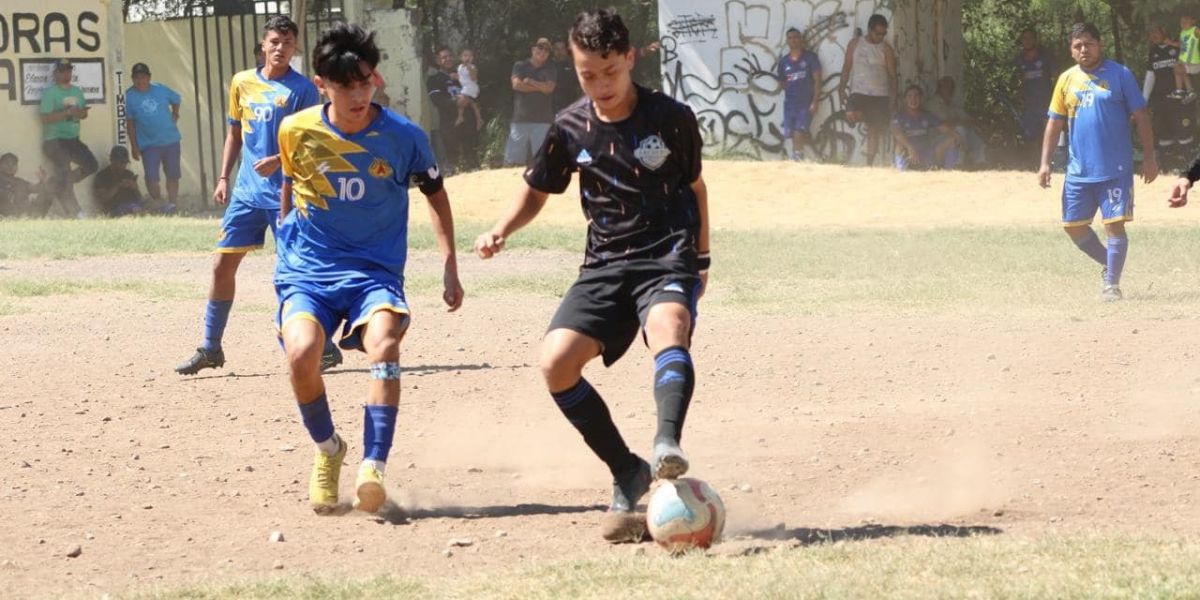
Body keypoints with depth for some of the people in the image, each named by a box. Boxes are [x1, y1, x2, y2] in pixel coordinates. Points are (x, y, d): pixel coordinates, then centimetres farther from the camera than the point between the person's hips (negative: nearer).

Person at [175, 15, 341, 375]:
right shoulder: (242, 83, 11)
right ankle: (210, 349, 14)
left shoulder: (301, 89, -5)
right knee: (223, 264, 4)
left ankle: (326, 348, 3)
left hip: (286, 192, -6)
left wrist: (278, 160, -23)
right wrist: (224, 177, 12)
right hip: (247, 191, 6)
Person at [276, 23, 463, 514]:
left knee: (384, 345, -31)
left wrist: (450, 266, 7)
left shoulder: (403, 137, -7)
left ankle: (373, 469, -29)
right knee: (302, 352, -27)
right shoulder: (298, 131, -5)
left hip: (375, 271, 0)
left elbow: (435, 193, 11)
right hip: (307, 270, 1)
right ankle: (327, 449, 0)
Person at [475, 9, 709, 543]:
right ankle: (627, 476, -2)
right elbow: (536, 191, 18)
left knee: (668, 327, -37)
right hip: (605, 265, 3)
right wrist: (502, 230, -1)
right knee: (556, 362, -17)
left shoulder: (672, 119, -2)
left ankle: (668, 445, -57)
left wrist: (701, 259, 20)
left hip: (668, 258, -3)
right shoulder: (571, 128, 3)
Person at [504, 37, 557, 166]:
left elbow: (549, 88, -5)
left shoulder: (550, 70, 12)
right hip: (520, 118, 0)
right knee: (513, 159, -4)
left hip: (542, 121, 0)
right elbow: (517, 84, -7)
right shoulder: (520, 66, 10)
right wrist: (539, 87, -4)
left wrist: (529, 82, -2)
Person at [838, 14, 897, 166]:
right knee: (851, 115, -30)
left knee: (874, 131, -1)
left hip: (880, 95, 0)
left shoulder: (886, 49, 3)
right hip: (859, 91, 0)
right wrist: (842, 88, -1)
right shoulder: (855, 44, 6)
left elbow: (892, 74, 3)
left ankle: (870, 163, 6)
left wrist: (893, 98, -5)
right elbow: (847, 67, 10)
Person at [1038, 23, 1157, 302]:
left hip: (1115, 171, -5)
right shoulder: (1067, 79, 8)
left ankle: (1112, 284, 4)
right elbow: (1054, 124, 13)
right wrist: (1045, 163, 6)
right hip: (1078, 171, 5)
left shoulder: (1119, 75, -3)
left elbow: (1141, 117, -2)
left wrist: (1149, 158, -7)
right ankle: (1109, 263, 28)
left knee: (1114, 225, -7)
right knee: (1073, 226, 7)